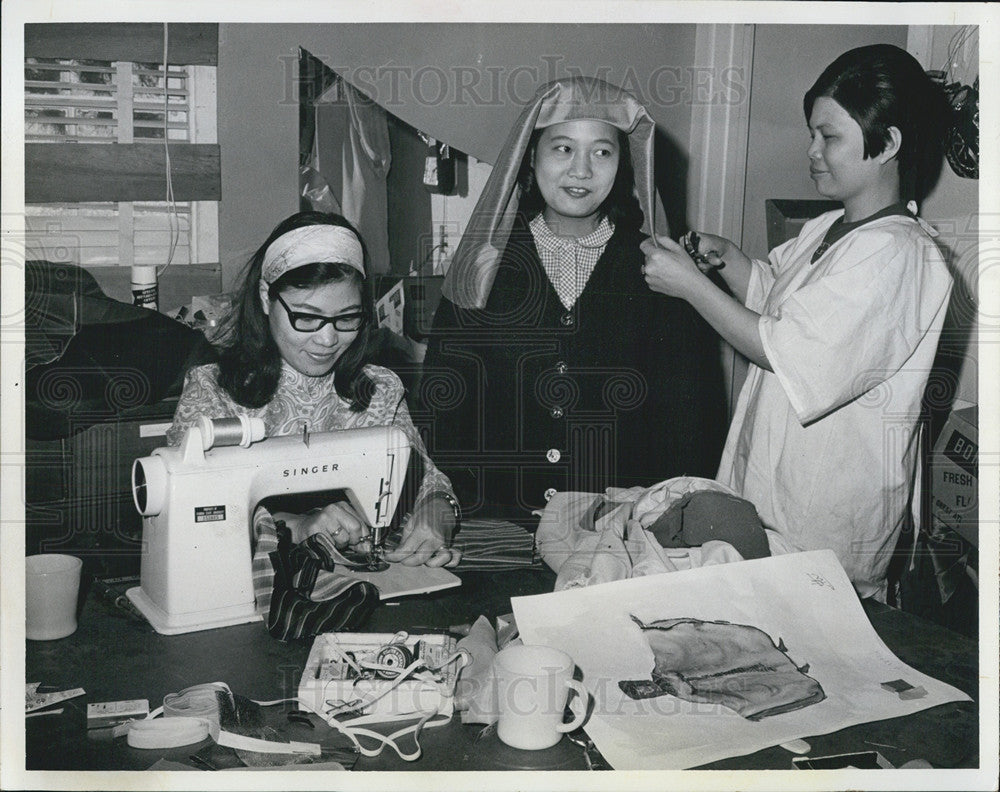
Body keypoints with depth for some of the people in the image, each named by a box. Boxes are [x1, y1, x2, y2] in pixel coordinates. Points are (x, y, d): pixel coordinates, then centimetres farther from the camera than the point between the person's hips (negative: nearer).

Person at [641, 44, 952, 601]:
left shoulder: (896, 253, -21)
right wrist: (726, 255, 3)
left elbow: (789, 354, -25)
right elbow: (774, 293, 23)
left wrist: (691, 284, -20)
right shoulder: (827, 231, 9)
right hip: (776, 480, 9)